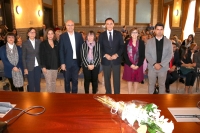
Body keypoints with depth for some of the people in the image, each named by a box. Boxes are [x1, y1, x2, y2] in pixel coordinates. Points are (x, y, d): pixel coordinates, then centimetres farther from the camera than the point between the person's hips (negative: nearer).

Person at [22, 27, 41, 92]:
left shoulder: (39, 42, 3)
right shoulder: (25, 43, -2)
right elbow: (23, 57, -1)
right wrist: (25, 68, -6)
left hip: (38, 66, 2)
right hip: (30, 67, -2)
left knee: (38, 83, 10)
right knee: (31, 84, 5)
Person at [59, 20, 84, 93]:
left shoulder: (79, 35, 4)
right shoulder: (62, 36, -2)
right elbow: (61, 51, -4)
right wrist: (62, 63, -10)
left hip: (76, 62, 2)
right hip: (67, 62, -1)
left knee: (75, 80, 9)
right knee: (67, 80, 11)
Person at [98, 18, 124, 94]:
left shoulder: (118, 34, 4)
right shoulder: (102, 35, 4)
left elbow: (122, 46, 1)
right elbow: (100, 48, 1)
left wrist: (117, 54, -15)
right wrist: (105, 55, -15)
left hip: (116, 59, 0)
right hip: (106, 60, 1)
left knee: (116, 78, 6)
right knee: (107, 78, 11)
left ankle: (117, 94, 20)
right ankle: (108, 93, 26)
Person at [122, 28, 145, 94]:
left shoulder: (141, 43, 1)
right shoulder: (127, 42, 0)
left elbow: (143, 55, -1)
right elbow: (125, 55, -3)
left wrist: (138, 65, -11)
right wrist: (130, 64, -12)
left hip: (138, 65, 0)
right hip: (129, 65, 0)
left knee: (136, 80, 10)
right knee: (129, 80, 7)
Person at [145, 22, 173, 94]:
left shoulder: (168, 42, 3)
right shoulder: (149, 41, 3)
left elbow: (169, 55, -3)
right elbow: (147, 54, -3)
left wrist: (161, 64, -14)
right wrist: (154, 64, -15)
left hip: (163, 67, 0)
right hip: (152, 67, 0)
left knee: (162, 84, 10)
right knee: (151, 84, 10)